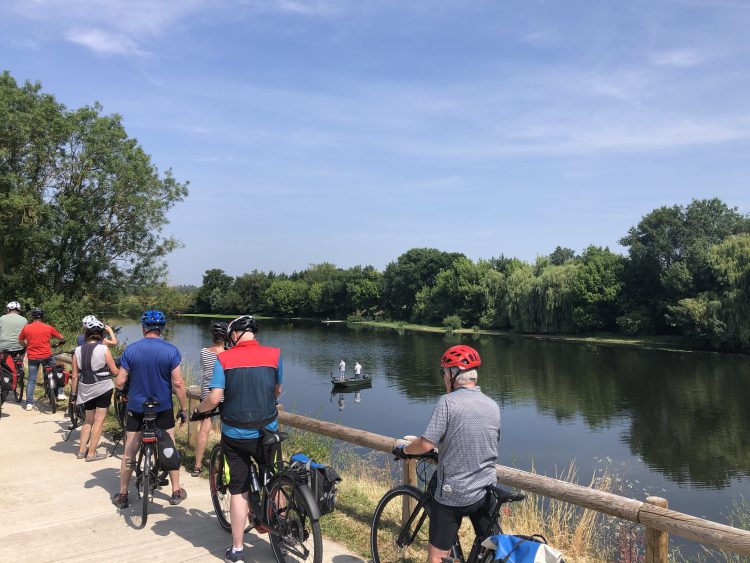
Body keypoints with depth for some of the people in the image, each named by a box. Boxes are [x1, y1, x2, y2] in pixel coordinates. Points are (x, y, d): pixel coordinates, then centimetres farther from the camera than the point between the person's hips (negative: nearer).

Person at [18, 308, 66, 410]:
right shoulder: (48, 328, -2)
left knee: (31, 380, 8)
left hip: (32, 357, 2)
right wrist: (59, 343, 31)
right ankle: (60, 393, 16)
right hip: (46, 356, -1)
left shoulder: (26, 328, 2)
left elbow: (20, 341, 15)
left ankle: (29, 403, 6)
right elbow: (61, 338, 8)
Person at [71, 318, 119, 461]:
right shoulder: (103, 349, -10)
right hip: (103, 388, -4)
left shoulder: (78, 350, 1)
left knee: (88, 420, 19)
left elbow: (75, 376, 2)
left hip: (86, 390, 4)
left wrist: (73, 394, 11)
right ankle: (91, 453, 5)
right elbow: (114, 371, -6)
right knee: (99, 420, 3)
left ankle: (82, 450, 20)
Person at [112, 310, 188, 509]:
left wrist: (117, 384, 17)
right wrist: (183, 409, -2)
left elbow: (119, 382, -7)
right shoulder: (171, 350, -11)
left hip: (136, 408, 1)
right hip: (164, 409, 0)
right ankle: (176, 492, 20)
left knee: (129, 453, 12)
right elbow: (178, 384, -12)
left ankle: (122, 495, 21)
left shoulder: (130, 350, -8)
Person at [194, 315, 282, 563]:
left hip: (234, 434, 0)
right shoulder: (274, 354, -5)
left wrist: (199, 408, 7)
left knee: (238, 489, 11)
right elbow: (277, 391, 5)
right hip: (267, 432, 0)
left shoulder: (224, 358, -8)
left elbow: (214, 398, -14)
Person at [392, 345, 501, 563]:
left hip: (451, 495, -5)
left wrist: (403, 448, 1)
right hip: (485, 494, 5)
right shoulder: (493, 406, 2)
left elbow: (426, 444, -20)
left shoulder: (448, 402, -15)